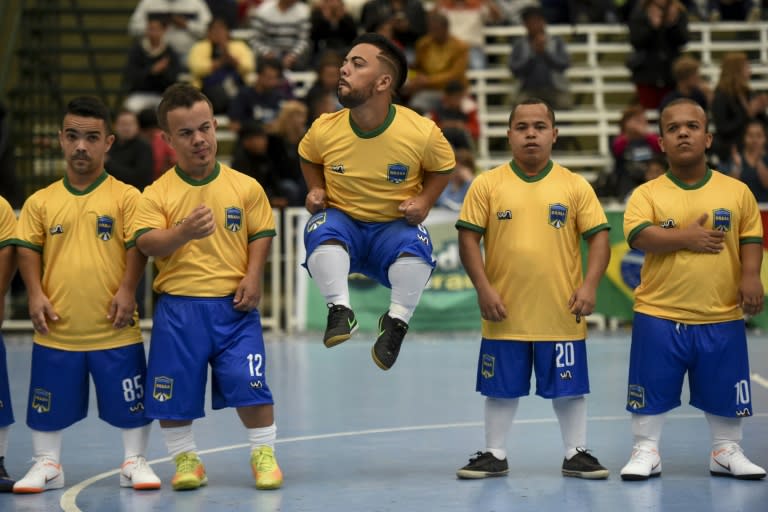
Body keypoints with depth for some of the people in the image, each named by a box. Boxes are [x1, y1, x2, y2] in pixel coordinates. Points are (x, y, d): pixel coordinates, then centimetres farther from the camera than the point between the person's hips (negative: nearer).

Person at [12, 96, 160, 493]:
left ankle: (134, 462, 21)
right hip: (57, 328, 2)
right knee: (49, 403, 10)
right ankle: (47, 465, 25)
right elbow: (28, 250, 4)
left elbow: (137, 247, -4)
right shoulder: (41, 201, 5)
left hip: (114, 328, -2)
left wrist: (127, 290, -15)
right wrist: (36, 295, -8)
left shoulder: (125, 197, -1)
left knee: (131, 401, 5)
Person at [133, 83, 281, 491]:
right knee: (174, 392, 5)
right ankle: (185, 459, 24)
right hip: (178, 308, 0)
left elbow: (261, 235, 7)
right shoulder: (158, 193, -1)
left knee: (250, 384, -5)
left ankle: (263, 453, 14)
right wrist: (183, 232, -32)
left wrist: (253, 277, -8)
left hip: (233, 305, 0)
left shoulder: (245, 187, 3)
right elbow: (146, 243, -14)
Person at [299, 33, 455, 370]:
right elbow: (308, 157, 13)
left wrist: (424, 200, -12)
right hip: (343, 222, 1)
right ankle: (340, 311, -23)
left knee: (415, 243, -34)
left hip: (394, 227, -1)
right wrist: (316, 191, -4)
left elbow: (442, 167, 4)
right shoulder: (324, 129, -12)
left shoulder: (422, 133, -18)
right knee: (322, 228, -34)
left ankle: (397, 322, -12)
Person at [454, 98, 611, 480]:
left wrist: (589, 285, -11)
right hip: (506, 313, 0)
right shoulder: (487, 185, 0)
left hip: (561, 313, 0)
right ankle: (494, 455, 22)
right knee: (501, 389, 9)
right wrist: (483, 288, -9)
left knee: (569, 388, 7)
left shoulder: (576, 186, 2)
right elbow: (468, 238, 0)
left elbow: (599, 237, 1)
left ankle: (576, 454, 20)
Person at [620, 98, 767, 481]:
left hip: (722, 318, 1)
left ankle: (726, 453, 24)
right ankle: (646, 452, 17)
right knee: (652, 390, 4)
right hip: (659, 316, -1)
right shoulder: (647, 194, -2)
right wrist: (686, 238, -18)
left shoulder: (737, 191, 3)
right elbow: (638, 235, -16)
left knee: (724, 392, 9)